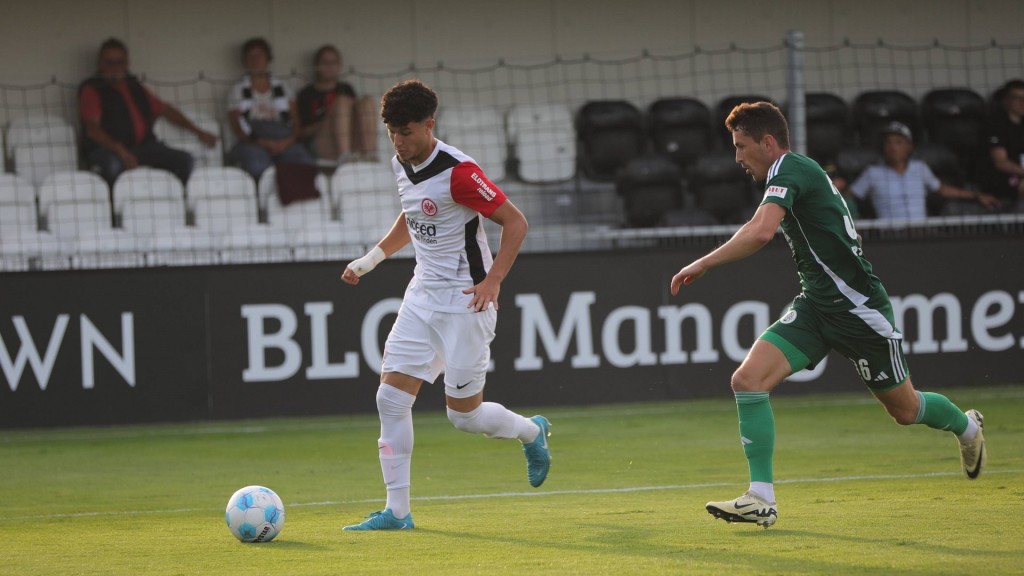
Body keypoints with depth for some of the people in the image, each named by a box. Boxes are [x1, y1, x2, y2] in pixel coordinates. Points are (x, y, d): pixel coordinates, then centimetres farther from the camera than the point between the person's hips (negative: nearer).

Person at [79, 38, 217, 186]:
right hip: (108, 150, -6)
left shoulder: (135, 88, 24)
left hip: (142, 146, 6)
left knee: (184, 160, -15)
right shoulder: (92, 90, 4)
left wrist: (197, 131, 26)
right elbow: (92, 129, -9)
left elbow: (165, 110, 33)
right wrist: (120, 151, -25)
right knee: (111, 165, -42)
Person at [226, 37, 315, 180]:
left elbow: (295, 120, 14)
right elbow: (236, 127, 5)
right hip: (253, 144, -2)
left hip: (284, 143, 2)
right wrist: (260, 142, -13)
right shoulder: (238, 91, 17)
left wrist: (290, 139, -9)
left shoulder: (282, 88, 23)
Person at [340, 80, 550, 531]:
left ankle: (532, 431, 30)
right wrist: (369, 260, 18)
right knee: (391, 397, -4)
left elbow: (515, 221, -16)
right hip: (422, 296, 7)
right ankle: (397, 511, 1)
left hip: (465, 301, -7)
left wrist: (493, 281, -23)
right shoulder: (401, 166, 5)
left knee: (464, 415, -2)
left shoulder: (457, 172, -20)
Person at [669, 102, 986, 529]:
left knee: (904, 409, 9)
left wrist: (702, 265, -27)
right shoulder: (791, 174, 12)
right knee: (748, 379, -12)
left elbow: (761, 232, -33)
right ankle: (761, 501, -12)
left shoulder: (789, 169, -17)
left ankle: (966, 427, 43)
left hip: (857, 308, -9)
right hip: (814, 306, 9)